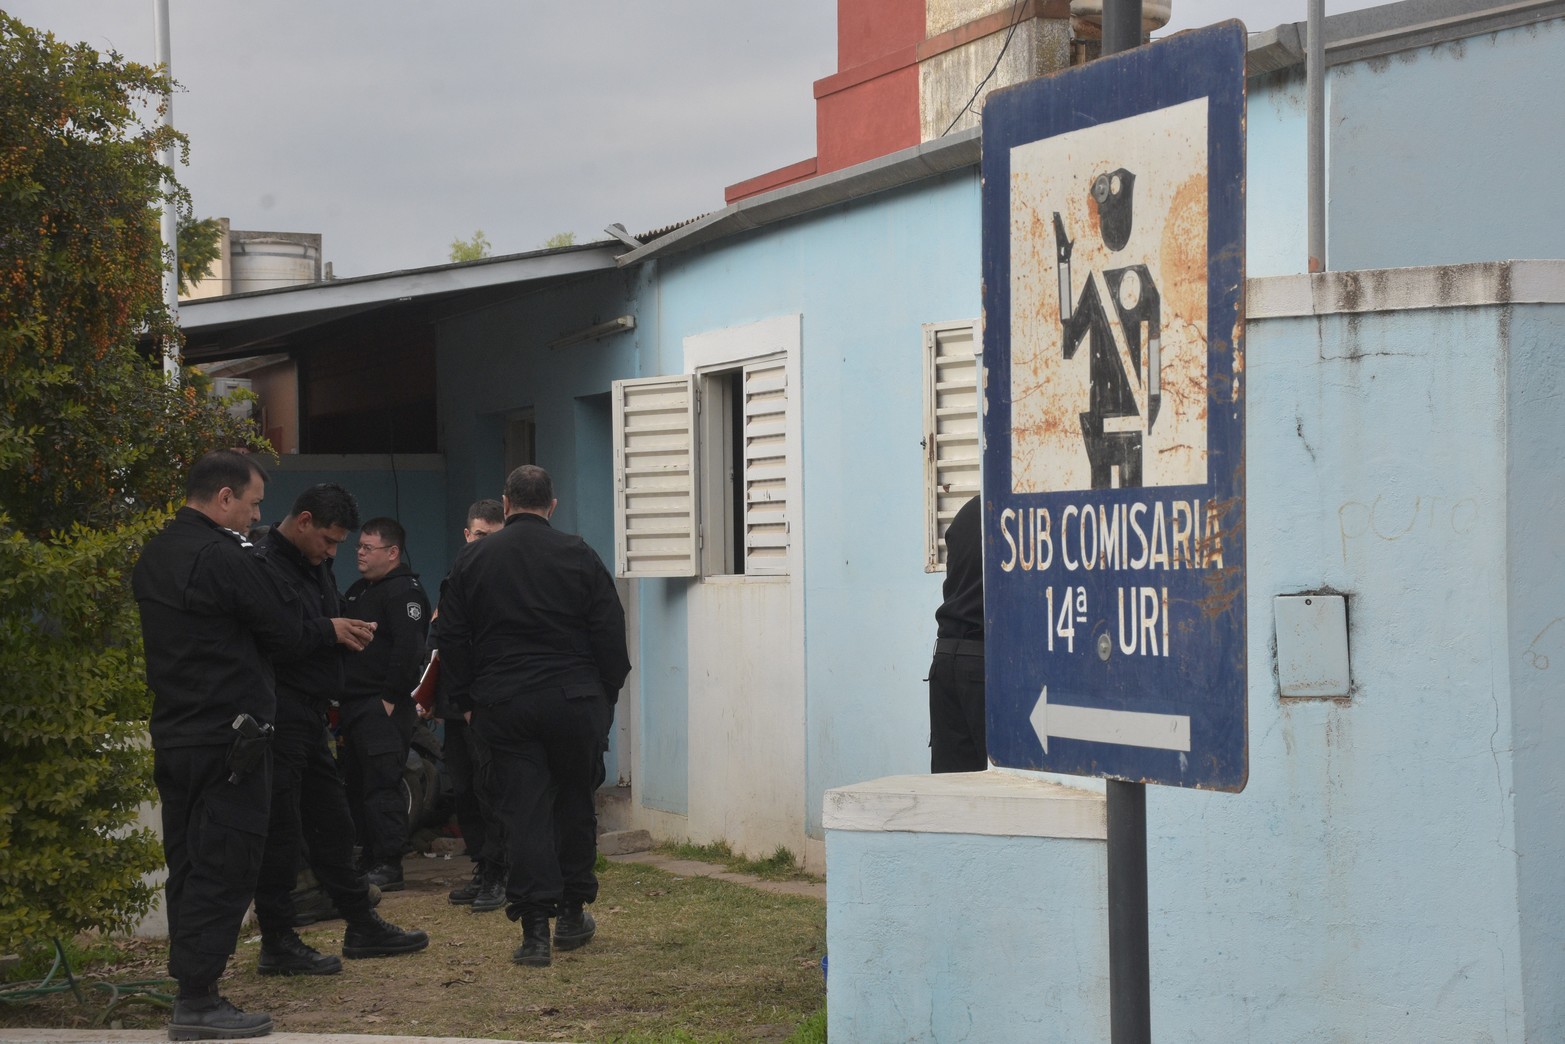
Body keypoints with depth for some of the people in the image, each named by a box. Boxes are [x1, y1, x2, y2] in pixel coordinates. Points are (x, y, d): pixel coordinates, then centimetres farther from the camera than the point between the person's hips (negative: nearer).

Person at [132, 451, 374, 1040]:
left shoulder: (153, 557, 12)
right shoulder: (224, 558, -17)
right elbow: (284, 633, -11)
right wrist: (332, 630, 11)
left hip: (173, 739, 9)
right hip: (228, 740, -9)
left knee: (189, 868, 12)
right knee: (223, 869, -4)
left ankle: (190, 993, 16)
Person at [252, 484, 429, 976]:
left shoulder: (315, 566, 15)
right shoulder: (265, 568, -16)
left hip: (310, 714, 10)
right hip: (280, 718, -10)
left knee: (332, 823, 17)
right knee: (281, 830, -3)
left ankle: (362, 925, 27)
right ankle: (278, 944, 5)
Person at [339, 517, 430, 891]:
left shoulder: (404, 592, -10)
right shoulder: (358, 591, 21)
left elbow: (408, 649, -19)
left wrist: (390, 699, -20)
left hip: (384, 708, -10)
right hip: (354, 705, 10)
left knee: (381, 785, -11)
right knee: (358, 786, 10)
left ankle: (388, 866, -10)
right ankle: (371, 861, 16)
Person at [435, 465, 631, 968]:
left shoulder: (472, 559, 3)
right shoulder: (578, 556, -1)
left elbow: (450, 640, 5)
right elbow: (610, 633, -1)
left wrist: (472, 693, 14)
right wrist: (607, 693, 10)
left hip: (502, 705, 1)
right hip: (574, 700, -1)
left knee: (524, 810, 1)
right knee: (575, 803, 13)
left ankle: (534, 926, -4)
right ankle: (571, 914, 20)